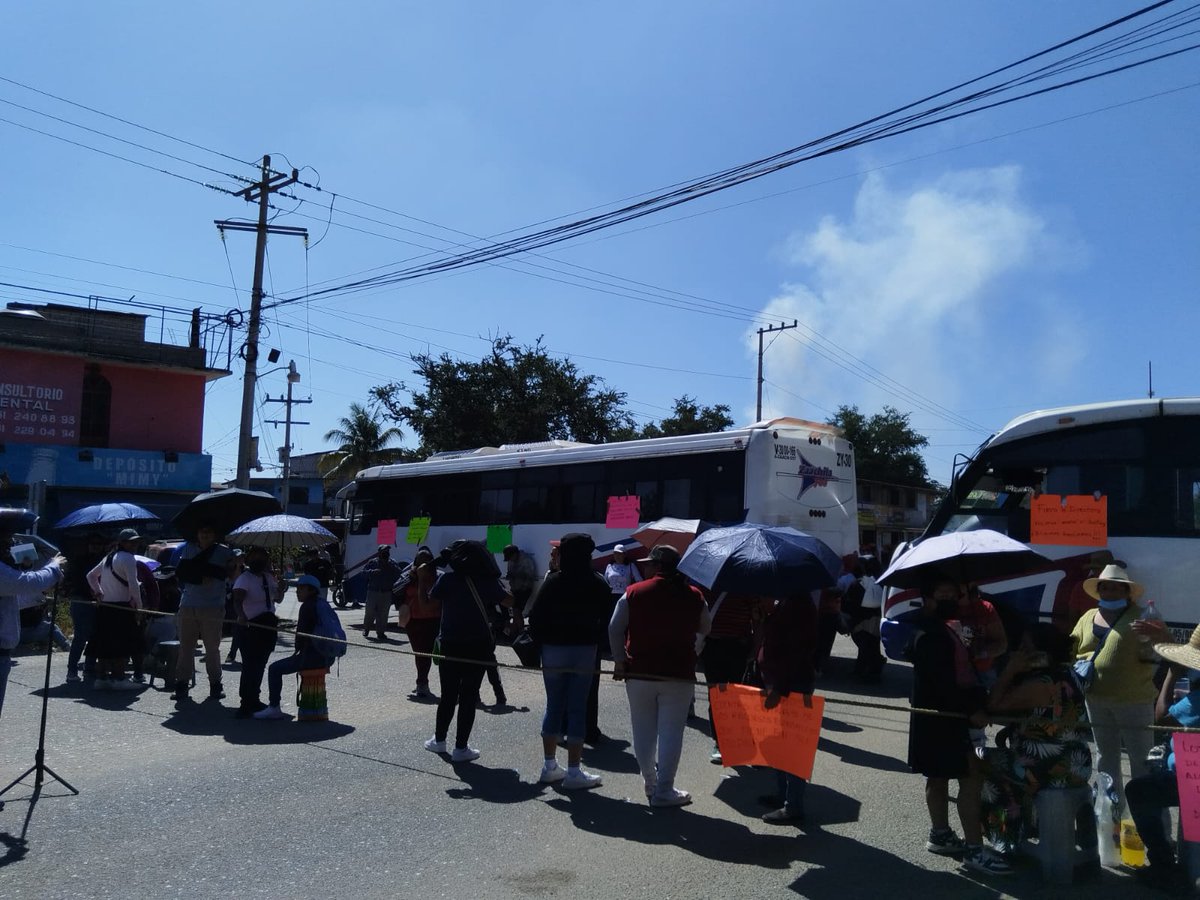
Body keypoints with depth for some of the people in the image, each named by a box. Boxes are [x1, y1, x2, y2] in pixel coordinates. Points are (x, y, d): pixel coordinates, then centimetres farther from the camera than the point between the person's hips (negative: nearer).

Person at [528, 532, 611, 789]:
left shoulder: (553, 582, -2)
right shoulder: (598, 583, -2)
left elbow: (535, 617, -4)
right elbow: (607, 616, -1)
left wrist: (541, 643, 3)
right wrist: (602, 647, 6)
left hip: (553, 650, 2)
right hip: (584, 650, -2)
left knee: (553, 707, 13)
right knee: (577, 710, 1)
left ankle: (550, 766, 21)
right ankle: (573, 772, 2)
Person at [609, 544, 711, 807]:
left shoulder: (634, 593, -3)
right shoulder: (694, 596, 0)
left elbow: (615, 629, -2)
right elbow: (705, 629, 14)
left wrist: (620, 661, 5)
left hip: (639, 672, 1)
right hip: (679, 676, 0)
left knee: (643, 730, 13)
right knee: (671, 732, 4)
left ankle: (650, 782, 25)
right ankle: (663, 790, 5)